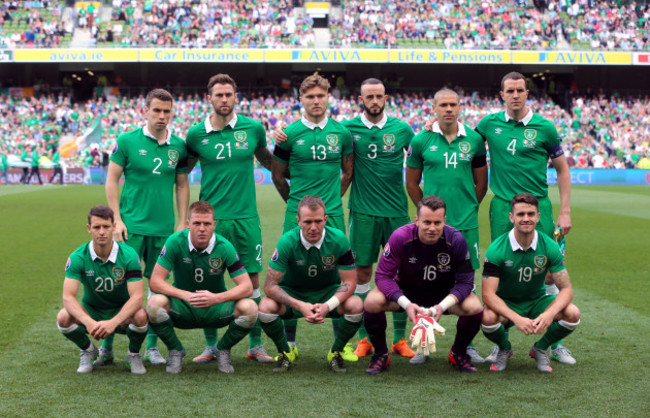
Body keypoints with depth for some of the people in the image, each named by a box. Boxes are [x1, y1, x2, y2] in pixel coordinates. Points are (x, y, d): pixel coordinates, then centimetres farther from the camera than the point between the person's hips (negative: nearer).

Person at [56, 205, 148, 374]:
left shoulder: (129, 255, -19)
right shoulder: (78, 257, -16)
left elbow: (137, 297, -26)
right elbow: (68, 297, -24)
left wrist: (113, 322, -42)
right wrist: (89, 322, -43)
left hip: (121, 312, -1)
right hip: (91, 311, 1)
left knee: (140, 316, -34)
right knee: (63, 317, -29)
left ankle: (133, 354, 0)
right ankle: (87, 350, 4)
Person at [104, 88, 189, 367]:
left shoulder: (178, 146, 6)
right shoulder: (127, 141, -2)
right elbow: (111, 180, 1)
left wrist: (183, 223, 7)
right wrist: (117, 219, -5)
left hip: (164, 228, 3)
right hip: (131, 226, -3)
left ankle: (152, 346, 16)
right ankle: (106, 345, 7)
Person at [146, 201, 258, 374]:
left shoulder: (224, 247, -14)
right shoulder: (175, 241, -14)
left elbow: (247, 287, -16)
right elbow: (155, 282, -17)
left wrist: (216, 298, -33)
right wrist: (186, 295, -32)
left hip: (216, 309, 0)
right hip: (182, 309, 0)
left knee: (249, 308, -28)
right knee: (155, 303, -32)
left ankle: (223, 350, 3)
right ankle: (175, 350, -2)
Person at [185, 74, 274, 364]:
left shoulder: (253, 128, 2)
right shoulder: (196, 134, 1)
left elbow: (267, 160, 19)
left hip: (246, 216, 0)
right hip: (210, 217, 0)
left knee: (251, 278, 3)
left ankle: (256, 345, 13)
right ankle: (211, 346, 15)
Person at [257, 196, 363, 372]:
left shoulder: (339, 240, -21)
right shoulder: (287, 242, -24)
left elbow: (350, 282, -15)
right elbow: (269, 286, -23)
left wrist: (328, 306, -34)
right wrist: (300, 306, -37)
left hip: (328, 293, 1)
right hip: (292, 292, -1)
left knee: (356, 305, -29)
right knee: (266, 306, -31)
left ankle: (336, 352, 0)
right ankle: (285, 352, 0)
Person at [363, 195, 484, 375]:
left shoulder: (456, 239, -22)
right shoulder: (400, 237, -25)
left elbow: (465, 281, -16)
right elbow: (383, 276, -22)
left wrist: (443, 306, -34)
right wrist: (406, 304, -37)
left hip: (443, 294, 1)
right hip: (405, 291, -1)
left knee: (475, 307, -27)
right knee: (372, 302, -29)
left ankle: (459, 353, 6)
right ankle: (380, 354, -1)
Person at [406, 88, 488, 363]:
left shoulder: (473, 140, 4)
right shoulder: (421, 141, 1)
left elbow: (481, 183, 14)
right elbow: (411, 183, 11)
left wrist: (468, 208, 11)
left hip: (465, 223, 1)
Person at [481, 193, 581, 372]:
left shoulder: (549, 247, -13)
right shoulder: (497, 249, -20)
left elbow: (566, 289, -15)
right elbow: (488, 294, -25)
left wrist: (549, 314, -36)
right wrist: (516, 318, -41)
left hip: (537, 302, 2)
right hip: (505, 304, -2)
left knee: (572, 313, -25)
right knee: (488, 317, -36)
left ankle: (540, 349, 5)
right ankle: (504, 349, 2)